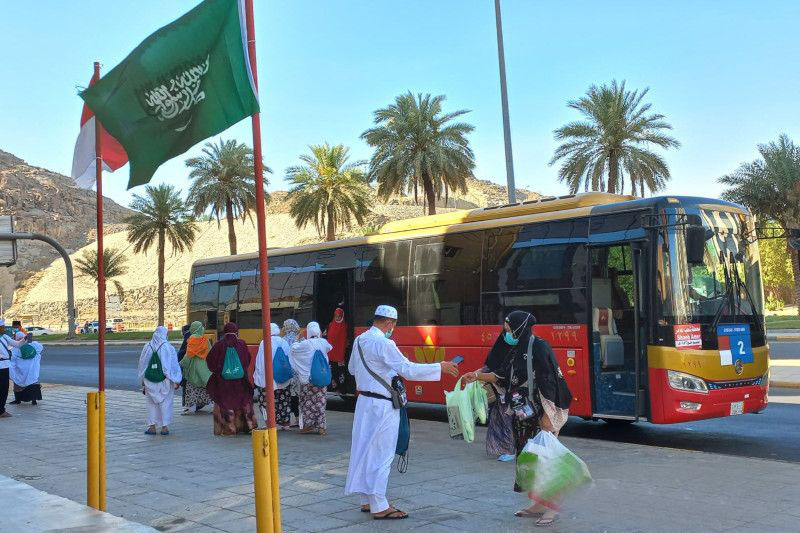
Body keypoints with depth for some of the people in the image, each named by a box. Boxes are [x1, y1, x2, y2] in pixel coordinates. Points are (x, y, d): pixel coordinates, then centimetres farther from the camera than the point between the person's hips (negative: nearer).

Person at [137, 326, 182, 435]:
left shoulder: (147, 347, 1)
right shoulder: (169, 348, -8)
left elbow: (142, 365, 8)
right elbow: (174, 365, -6)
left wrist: (143, 381, 17)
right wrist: (176, 381, 1)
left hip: (150, 381, 3)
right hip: (165, 381, -2)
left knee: (151, 403, 11)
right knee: (165, 402, 5)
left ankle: (152, 426, 9)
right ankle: (164, 426, 3)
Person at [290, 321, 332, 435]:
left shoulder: (305, 344, -12)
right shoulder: (324, 342, -2)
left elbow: (293, 348, -2)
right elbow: (328, 348, 19)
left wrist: (298, 341, 15)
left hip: (307, 379, -3)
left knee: (308, 402, 8)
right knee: (320, 402, 8)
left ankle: (308, 425, 11)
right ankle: (321, 426, 10)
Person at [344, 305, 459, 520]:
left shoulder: (360, 340, 7)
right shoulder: (384, 344, -19)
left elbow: (352, 368, 20)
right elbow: (409, 370, -21)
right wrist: (440, 367, -14)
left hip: (364, 401, 9)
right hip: (382, 406, -9)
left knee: (365, 451, 14)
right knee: (381, 455, -1)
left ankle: (367, 500, 23)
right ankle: (379, 507, 4)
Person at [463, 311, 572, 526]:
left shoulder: (539, 348, -14)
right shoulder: (517, 351, 10)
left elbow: (548, 382, -18)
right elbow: (502, 376, 19)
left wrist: (547, 415, -21)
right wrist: (477, 376, 15)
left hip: (541, 415, -9)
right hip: (524, 417, 9)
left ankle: (551, 507, 4)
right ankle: (537, 504, 22)